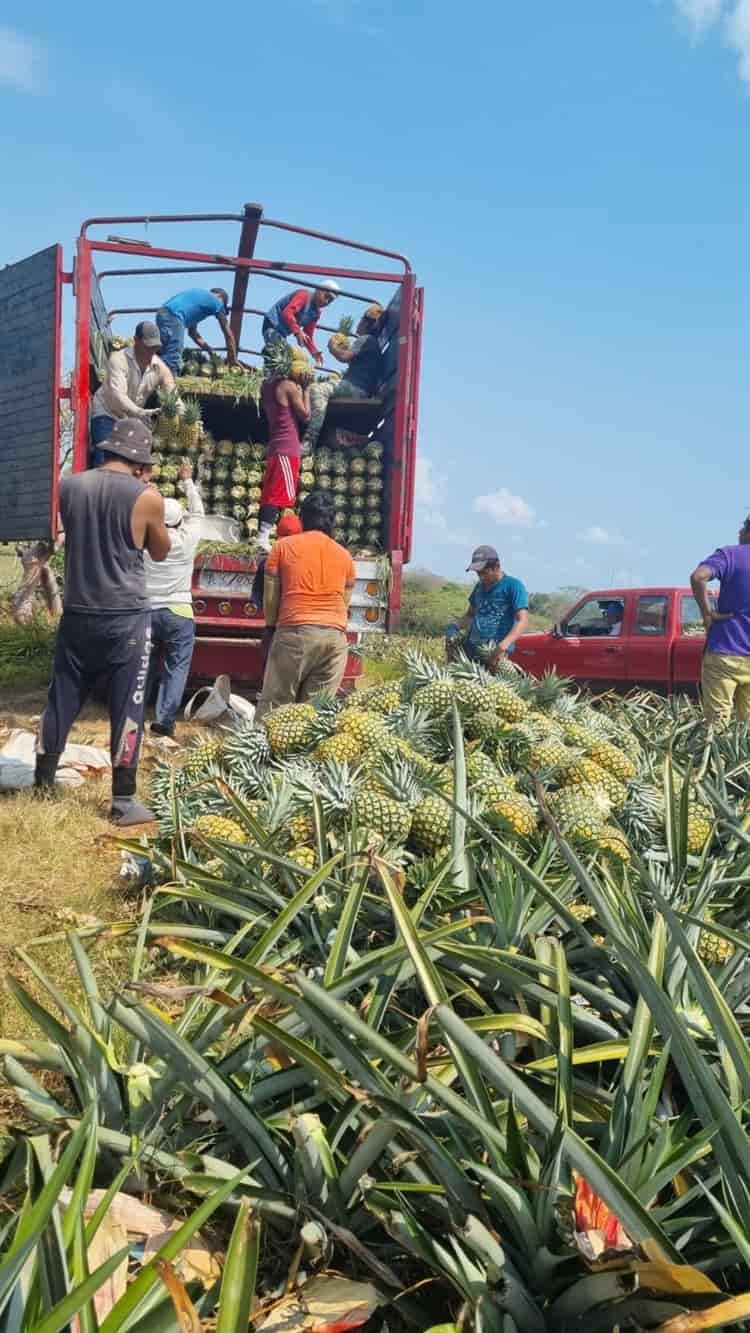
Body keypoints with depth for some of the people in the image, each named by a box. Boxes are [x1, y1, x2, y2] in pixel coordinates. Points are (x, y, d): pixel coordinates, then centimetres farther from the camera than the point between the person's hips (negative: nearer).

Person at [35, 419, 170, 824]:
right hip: (127, 618, -4)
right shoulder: (147, 497, -10)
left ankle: (42, 784, 24)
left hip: (77, 614, 4)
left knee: (61, 700, 14)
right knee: (127, 708, 1)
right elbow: (160, 552, 6)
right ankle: (123, 801, 5)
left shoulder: (69, 486, 2)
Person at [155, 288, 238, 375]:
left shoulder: (198, 297, 34)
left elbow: (192, 332, 36)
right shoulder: (217, 302, 14)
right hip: (173, 316, -9)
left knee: (168, 357, 12)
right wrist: (233, 359, 22)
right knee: (172, 360, -12)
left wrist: (209, 350, 36)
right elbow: (228, 334, 16)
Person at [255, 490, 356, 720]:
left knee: (274, 705, 1)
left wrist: (272, 626, 21)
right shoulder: (344, 555, 14)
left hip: (295, 632, -3)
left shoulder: (284, 547, 6)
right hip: (335, 636, 3)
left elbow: (270, 598, 6)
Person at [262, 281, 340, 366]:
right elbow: (287, 313, -31)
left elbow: (308, 334, 11)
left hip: (282, 333, 10)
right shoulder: (304, 295, -16)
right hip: (272, 325, -10)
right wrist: (298, 332, -39)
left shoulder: (317, 312, 10)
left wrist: (314, 352, -6)